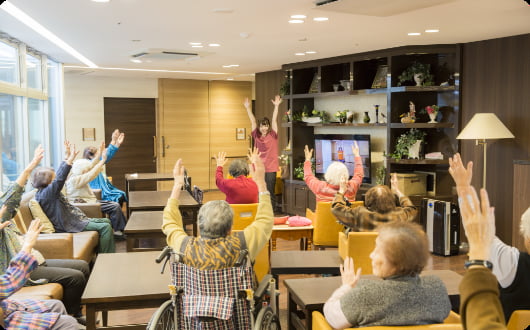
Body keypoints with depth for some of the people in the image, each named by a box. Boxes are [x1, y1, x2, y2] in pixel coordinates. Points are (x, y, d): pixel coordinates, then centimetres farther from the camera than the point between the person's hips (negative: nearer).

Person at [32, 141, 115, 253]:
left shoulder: (49, 191, 12)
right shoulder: (45, 193, -18)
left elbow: (59, 175, 19)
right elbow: (59, 179, -31)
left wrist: (67, 156, 13)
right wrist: (70, 159, -32)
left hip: (75, 219, 12)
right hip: (69, 225, -12)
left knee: (106, 221, 14)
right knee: (105, 227, -18)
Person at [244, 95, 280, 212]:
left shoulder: (273, 136, 1)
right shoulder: (256, 136, 7)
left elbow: (274, 120, -6)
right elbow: (253, 121, 5)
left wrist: (276, 106, -12)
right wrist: (247, 107, 2)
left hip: (270, 169, -3)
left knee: (270, 193, -1)